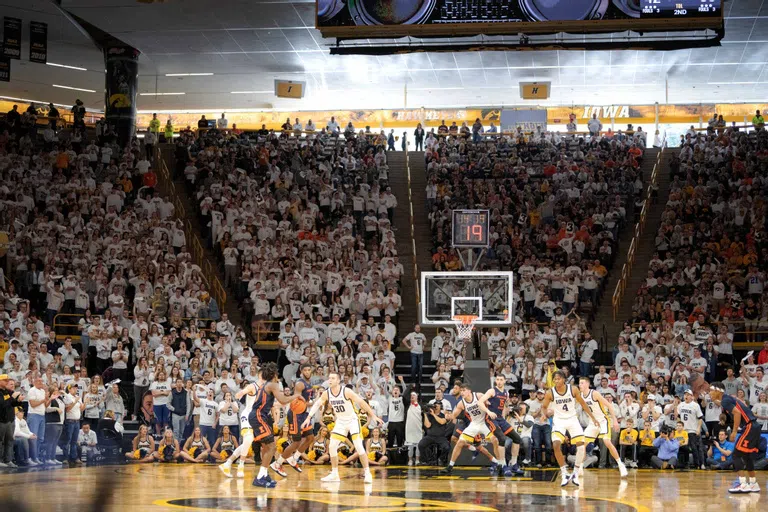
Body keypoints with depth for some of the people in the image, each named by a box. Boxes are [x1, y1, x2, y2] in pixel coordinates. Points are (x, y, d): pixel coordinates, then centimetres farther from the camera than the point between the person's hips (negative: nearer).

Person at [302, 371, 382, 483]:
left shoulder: (346, 391, -22)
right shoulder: (326, 393, -7)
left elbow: (362, 402, -20)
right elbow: (316, 404, 0)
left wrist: (373, 416, -21)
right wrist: (309, 417, -12)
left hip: (352, 420, -5)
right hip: (340, 421, 5)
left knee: (359, 446, -17)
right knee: (332, 446, -1)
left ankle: (367, 473, -10)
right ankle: (334, 474, 11)